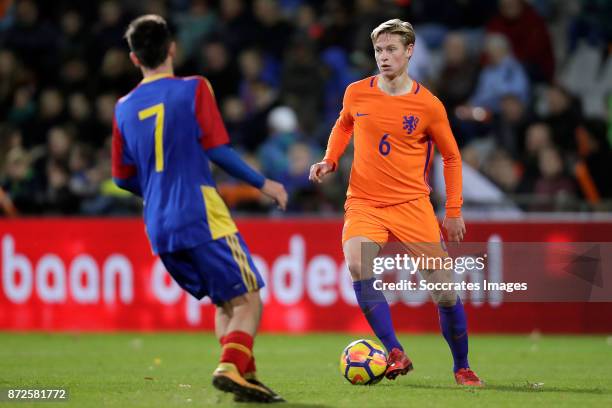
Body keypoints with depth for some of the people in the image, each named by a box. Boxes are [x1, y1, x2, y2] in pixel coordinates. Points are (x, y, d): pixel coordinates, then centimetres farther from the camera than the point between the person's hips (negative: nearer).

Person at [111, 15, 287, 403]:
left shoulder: (125, 108, 11)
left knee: (225, 304, 18)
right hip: (202, 218, -6)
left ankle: (244, 374, 4)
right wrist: (263, 183, 1)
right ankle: (233, 367, -25)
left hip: (159, 228, 6)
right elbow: (217, 149, -9)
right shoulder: (193, 89, -3)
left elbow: (123, 178, 15)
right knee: (247, 301, -2)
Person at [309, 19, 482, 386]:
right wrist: (329, 161, 6)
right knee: (358, 267, -29)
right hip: (363, 202, 1)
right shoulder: (357, 93, 0)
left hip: (412, 204, -1)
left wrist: (454, 212, 4)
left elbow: (451, 157, 8)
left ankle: (462, 367, 18)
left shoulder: (428, 105, -5)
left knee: (445, 288, -4)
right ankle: (396, 353, -21)